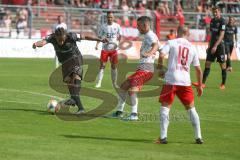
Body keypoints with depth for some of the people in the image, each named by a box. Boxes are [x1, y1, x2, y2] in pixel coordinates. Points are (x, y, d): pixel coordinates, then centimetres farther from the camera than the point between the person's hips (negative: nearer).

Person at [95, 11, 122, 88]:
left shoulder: (117, 26, 0)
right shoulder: (103, 26, -3)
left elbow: (119, 36, 12)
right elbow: (99, 37, 1)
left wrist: (117, 43, -4)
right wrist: (97, 44, -15)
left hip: (113, 49, 1)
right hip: (105, 49, -1)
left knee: (114, 66, 5)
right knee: (102, 66, -5)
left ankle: (114, 83, 16)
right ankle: (98, 83, -4)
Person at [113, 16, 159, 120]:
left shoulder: (150, 35, -13)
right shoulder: (147, 36, 19)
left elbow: (155, 45, -35)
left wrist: (149, 54, -53)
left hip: (145, 69, -11)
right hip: (142, 68, 11)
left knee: (132, 90, -23)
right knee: (123, 87, 16)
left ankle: (134, 114, -26)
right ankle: (119, 112, 25)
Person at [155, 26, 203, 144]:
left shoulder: (171, 43, 4)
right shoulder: (192, 48, 13)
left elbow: (161, 55, -13)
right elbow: (198, 69, 14)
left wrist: (160, 68, 3)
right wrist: (200, 86, 22)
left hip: (171, 80, -3)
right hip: (186, 81, 3)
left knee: (165, 107, 3)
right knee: (191, 108, 15)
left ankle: (163, 137, -7)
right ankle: (198, 137, 14)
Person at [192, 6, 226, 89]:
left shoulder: (222, 21, -12)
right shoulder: (212, 21, 11)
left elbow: (221, 35, -19)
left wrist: (215, 46, -25)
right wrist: (209, 46, 18)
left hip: (219, 45, -7)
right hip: (212, 45, 7)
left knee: (222, 65, 1)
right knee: (207, 63, 1)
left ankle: (223, 84, 10)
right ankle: (203, 83, 0)